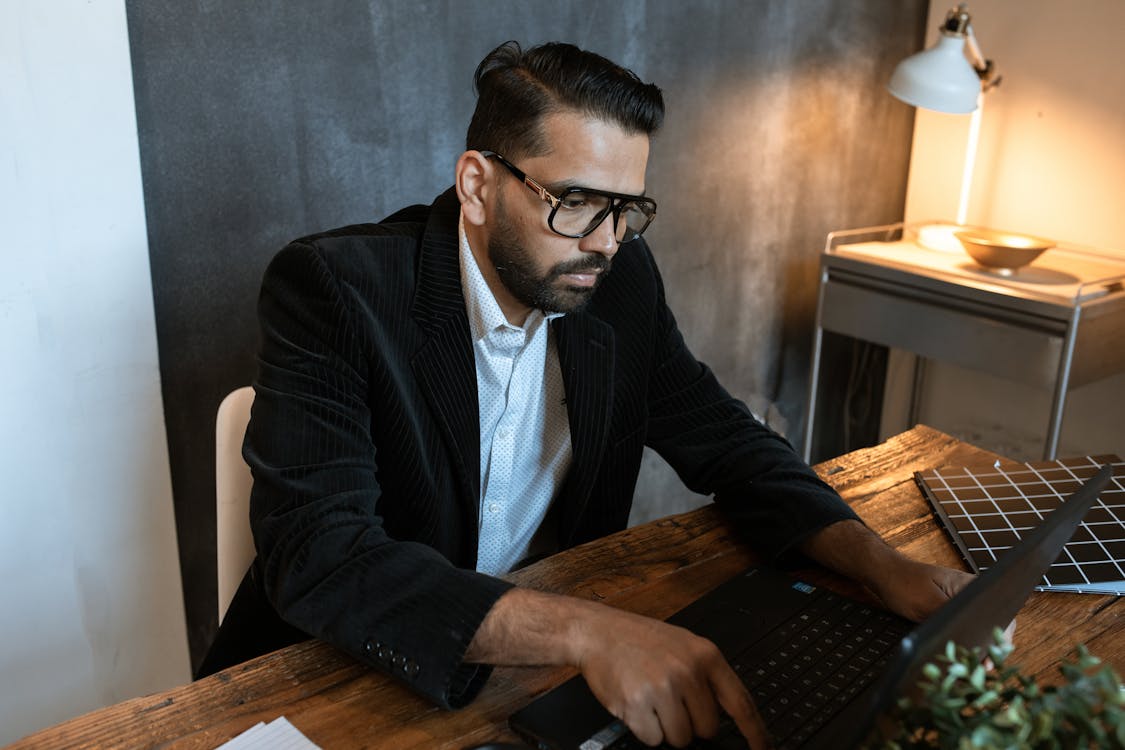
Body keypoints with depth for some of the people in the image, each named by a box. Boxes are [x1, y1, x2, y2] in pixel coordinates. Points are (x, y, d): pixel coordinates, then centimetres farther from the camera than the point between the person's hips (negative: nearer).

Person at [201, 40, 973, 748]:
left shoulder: (621, 282, -4)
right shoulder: (333, 287, -20)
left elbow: (727, 443, 3)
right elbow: (315, 553, -30)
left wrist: (879, 562, -14)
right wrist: (583, 631, -42)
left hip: (544, 660, 5)